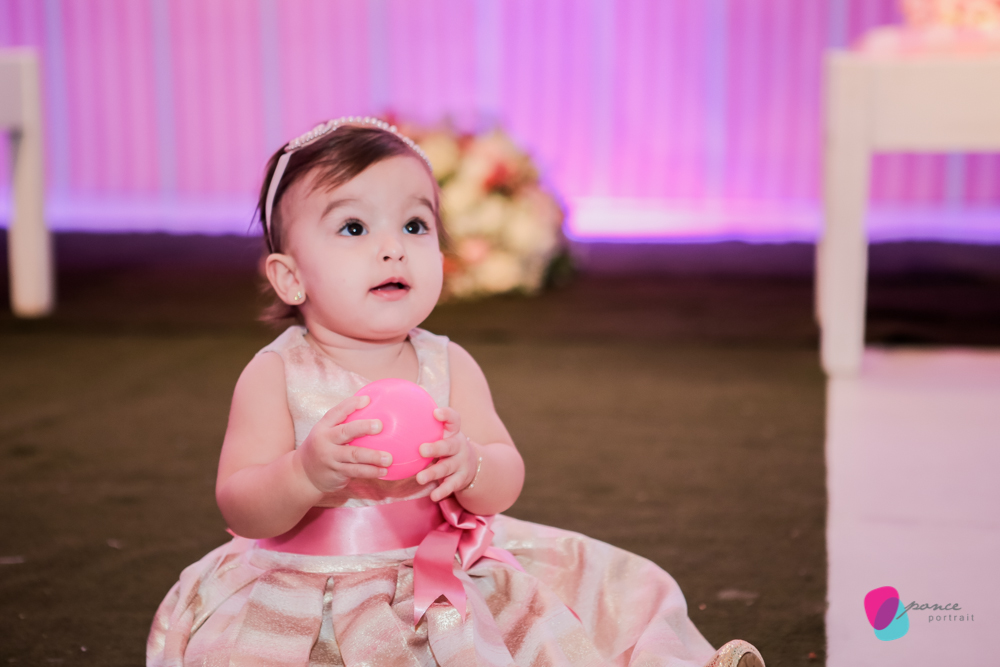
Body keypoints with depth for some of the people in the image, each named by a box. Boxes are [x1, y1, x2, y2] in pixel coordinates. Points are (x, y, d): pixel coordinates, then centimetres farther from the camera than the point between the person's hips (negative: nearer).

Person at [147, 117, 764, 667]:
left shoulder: (449, 366, -3)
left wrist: (470, 467, -29)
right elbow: (239, 508, -14)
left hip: (443, 576, 3)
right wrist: (307, 472, -34)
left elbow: (507, 480, -6)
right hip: (309, 591, -2)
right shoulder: (275, 375, -10)